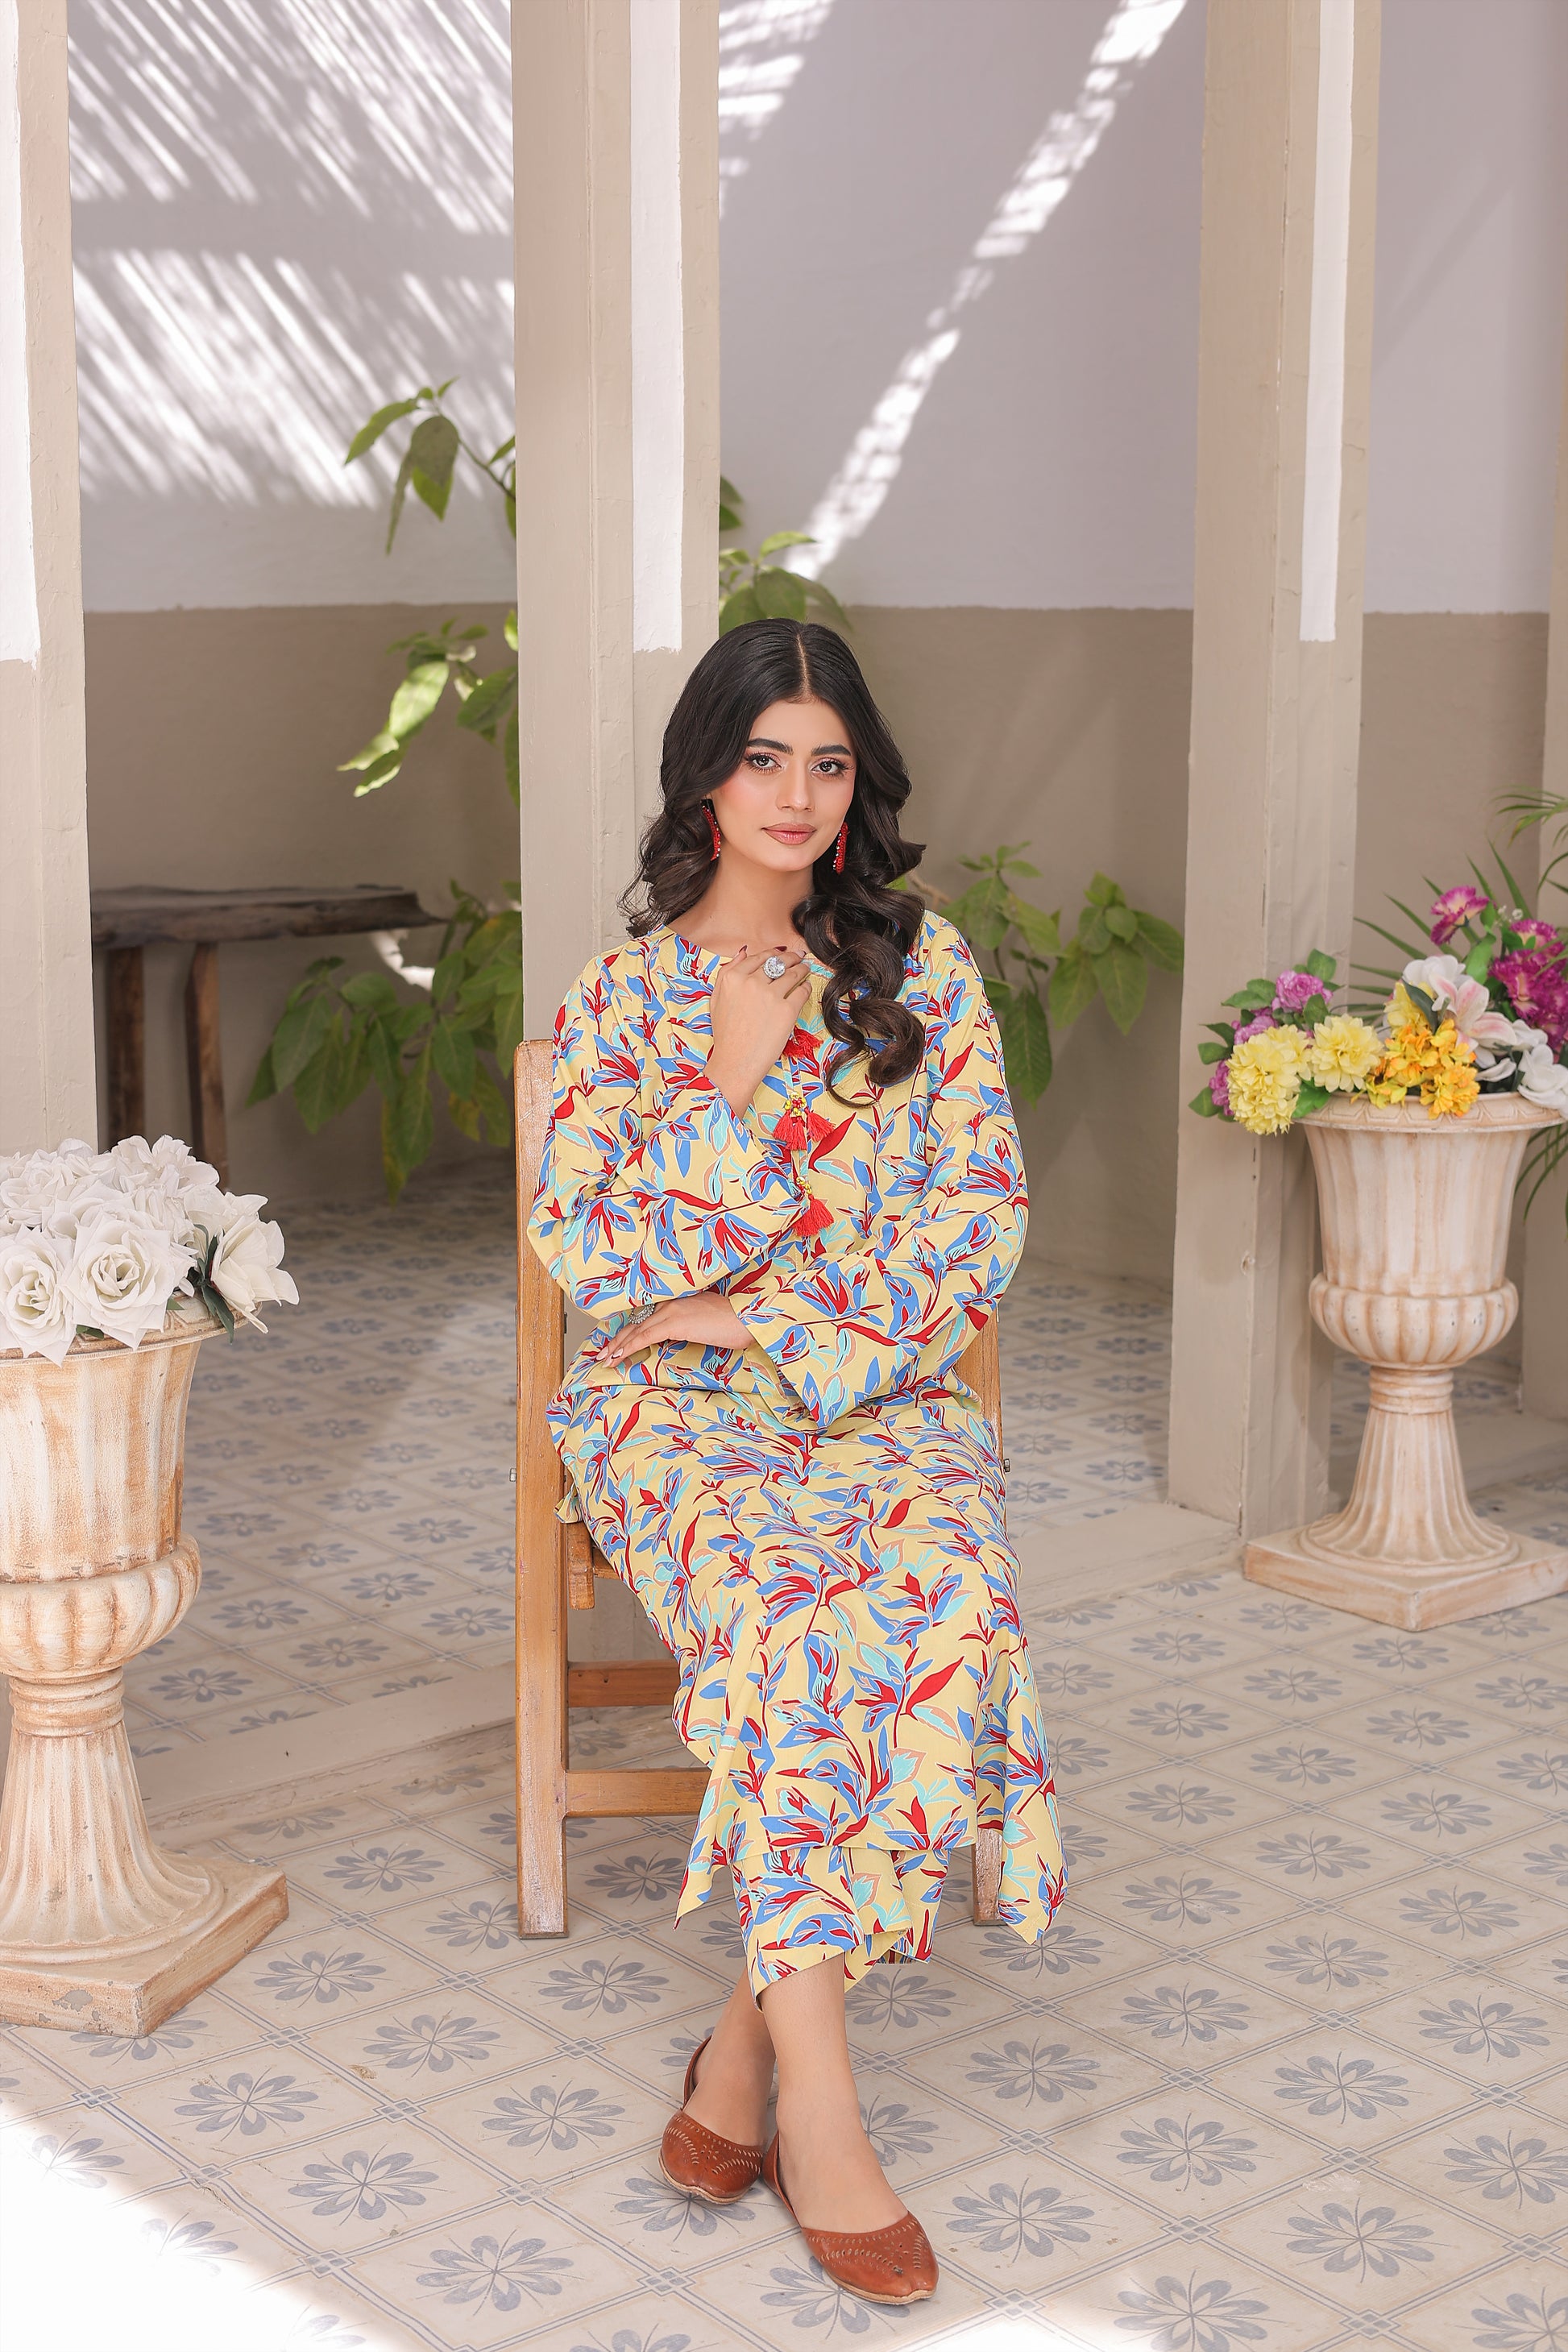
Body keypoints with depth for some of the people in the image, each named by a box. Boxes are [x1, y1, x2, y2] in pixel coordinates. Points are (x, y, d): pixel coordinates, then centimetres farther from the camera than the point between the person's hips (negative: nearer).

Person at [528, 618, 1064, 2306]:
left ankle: (750, 2048, -24)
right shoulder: (622, 994, 8)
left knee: (945, 1599, -33)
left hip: (886, 1391, 1)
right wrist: (735, 1080, -10)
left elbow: (984, 1218, 1)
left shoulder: (922, 964, 8)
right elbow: (582, 1250, 2)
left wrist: (768, 1317, -9)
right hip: (677, 1407, -1)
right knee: (798, 1604, -34)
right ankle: (816, 2099, -30)